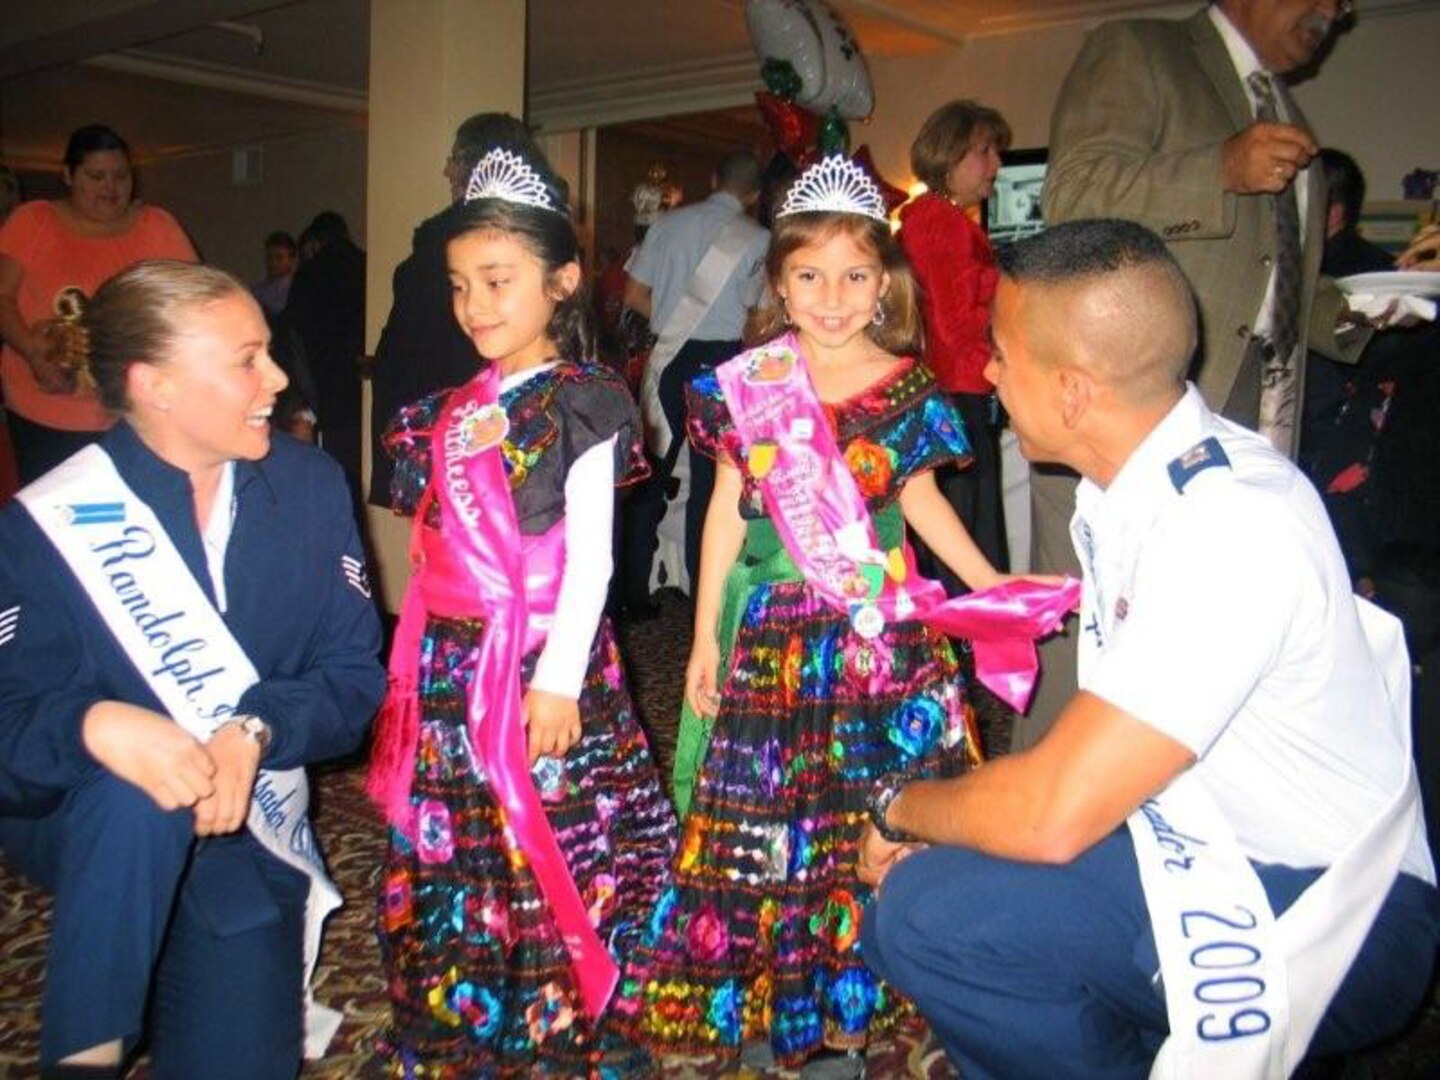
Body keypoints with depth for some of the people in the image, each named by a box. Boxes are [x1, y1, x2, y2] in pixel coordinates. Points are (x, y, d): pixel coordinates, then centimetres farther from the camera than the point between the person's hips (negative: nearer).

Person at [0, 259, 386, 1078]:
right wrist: (95, 725, -41)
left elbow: (357, 673, -9)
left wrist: (256, 730, -28)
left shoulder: (310, 486, -6)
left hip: (248, 835, 3)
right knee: (136, 794, -36)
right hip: (85, 827, -2)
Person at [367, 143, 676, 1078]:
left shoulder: (580, 404, -7)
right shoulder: (449, 413, 12)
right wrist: (415, 664, 14)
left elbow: (590, 555, -11)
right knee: (442, 853, 14)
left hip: (541, 661, -6)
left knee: (549, 849, 0)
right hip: (447, 667, 7)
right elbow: (436, 546, 15)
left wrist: (559, 678, -16)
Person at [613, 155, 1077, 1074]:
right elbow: (728, 510, 5)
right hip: (777, 635, 0)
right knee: (769, 814, 3)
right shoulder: (747, 385, 1)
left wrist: (990, 582, 6)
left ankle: (854, 1006, 20)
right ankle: (786, 1003, 22)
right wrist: (705, 637, 5)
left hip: (887, 636, 1)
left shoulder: (908, 387, 3)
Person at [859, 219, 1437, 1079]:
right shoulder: (1133, 473, 1)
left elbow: (1055, 814, -28)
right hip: (1202, 843, 9)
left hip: (1321, 927, -8)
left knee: (924, 913, -23)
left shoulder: (1232, 529, -27)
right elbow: (1091, 752, 11)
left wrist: (900, 805, -9)